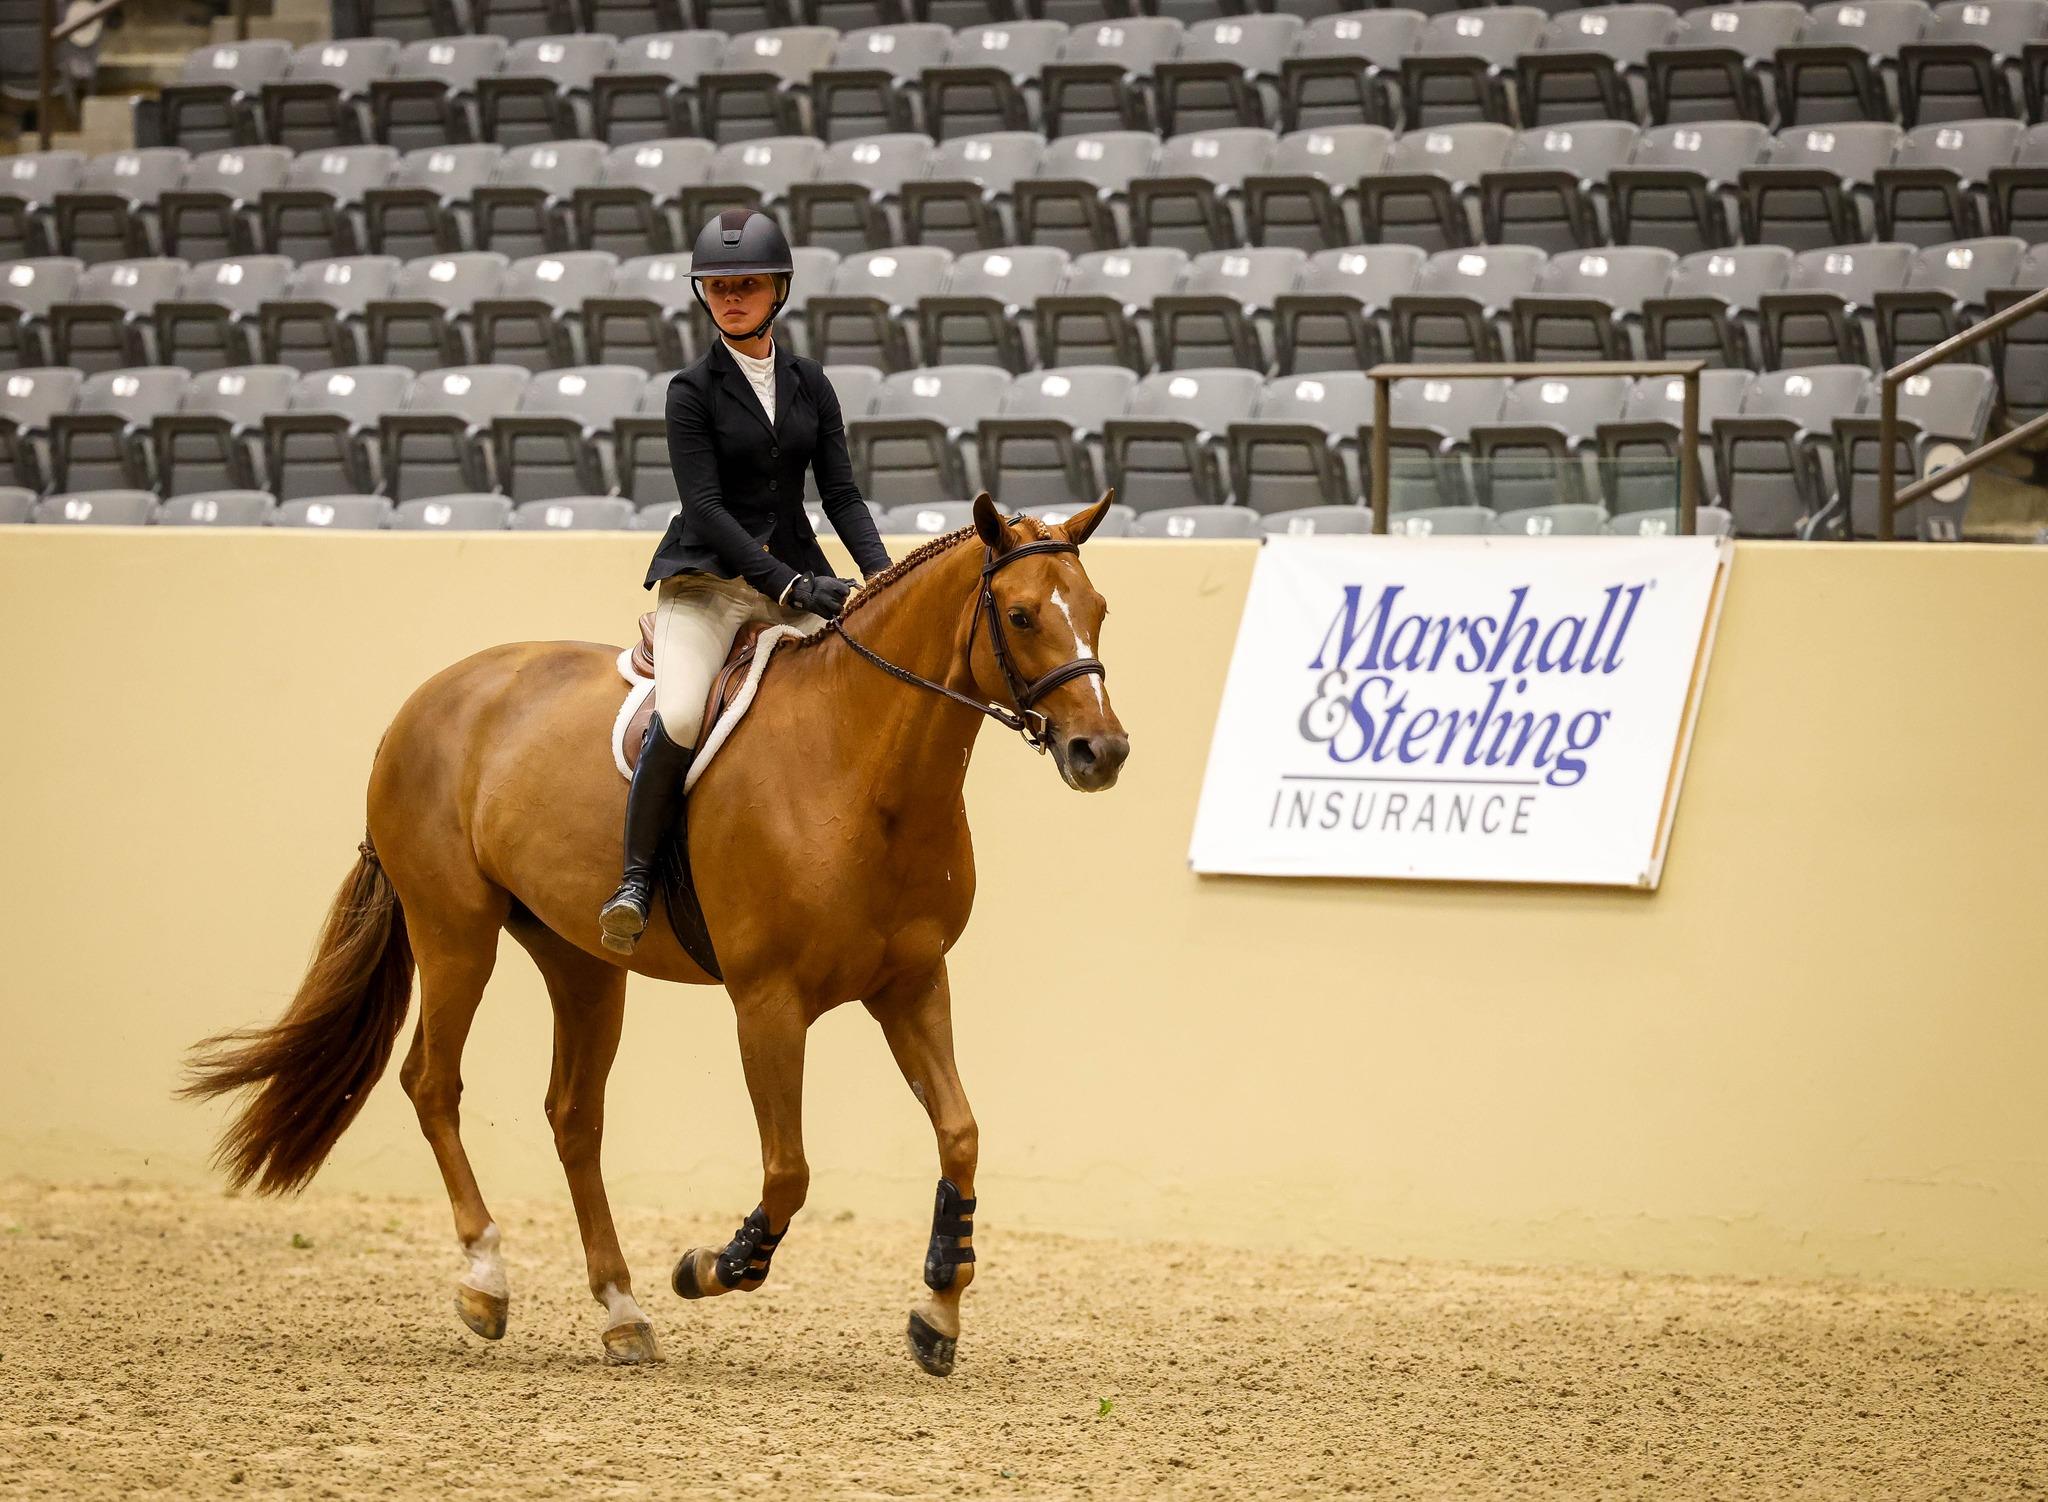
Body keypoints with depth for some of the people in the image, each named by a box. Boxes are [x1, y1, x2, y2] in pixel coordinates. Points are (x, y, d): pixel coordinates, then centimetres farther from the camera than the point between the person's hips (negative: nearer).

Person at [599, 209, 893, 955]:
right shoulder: (694, 391, -2)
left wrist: (881, 574, -9)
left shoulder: (809, 383, 11)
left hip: (796, 575, 4)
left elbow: (840, 491, 9)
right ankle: (636, 879, -18)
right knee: (679, 717, -28)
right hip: (708, 578, -4)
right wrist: (789, 584, -22)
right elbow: (704, 505, -12)